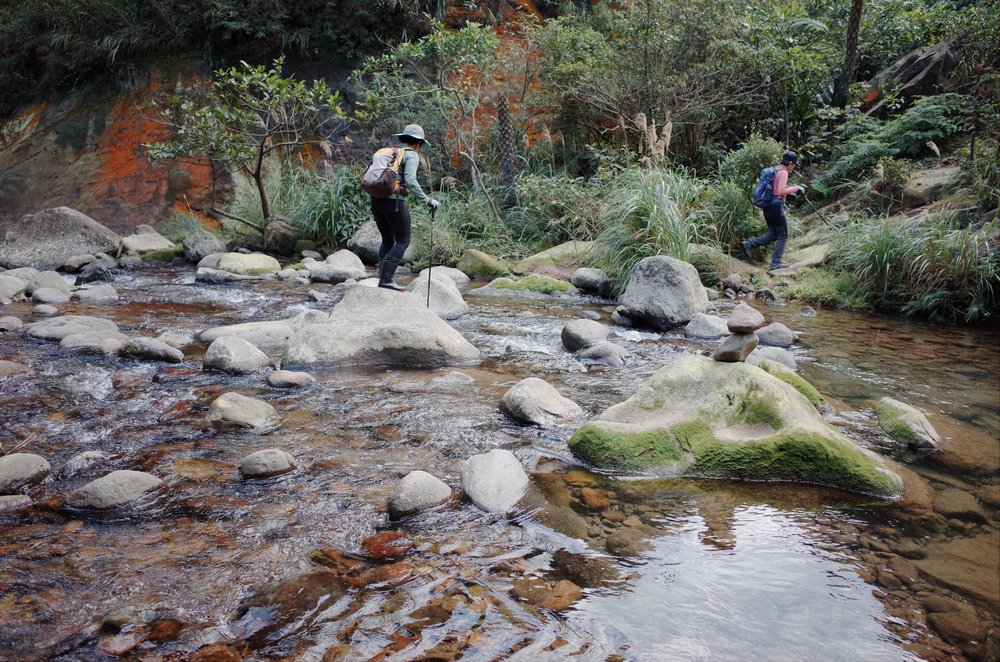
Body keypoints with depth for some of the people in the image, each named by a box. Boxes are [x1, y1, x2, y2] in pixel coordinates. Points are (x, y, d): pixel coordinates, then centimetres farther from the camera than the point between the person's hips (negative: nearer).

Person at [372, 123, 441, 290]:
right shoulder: (412, 155, -1)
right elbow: (410, 180, -17)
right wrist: (427, 200, -16)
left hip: (376, 200, 8)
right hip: (394, 201, -7)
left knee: (387, 241, 17)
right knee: (403, 241, 1)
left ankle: (383, 280, 11)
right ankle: (386, 279, -8)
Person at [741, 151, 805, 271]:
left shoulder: (775, 170, 14)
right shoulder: (783, 172, -13)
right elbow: (782, 191, -25)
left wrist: (789, 192, 22)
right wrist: (795, 188, -14)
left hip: (767, 206, 9)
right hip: (776, 206, -9)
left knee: (772, 235, 17)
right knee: (782, 236, 4)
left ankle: (749, 244, 3)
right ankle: (775, 263, 5)